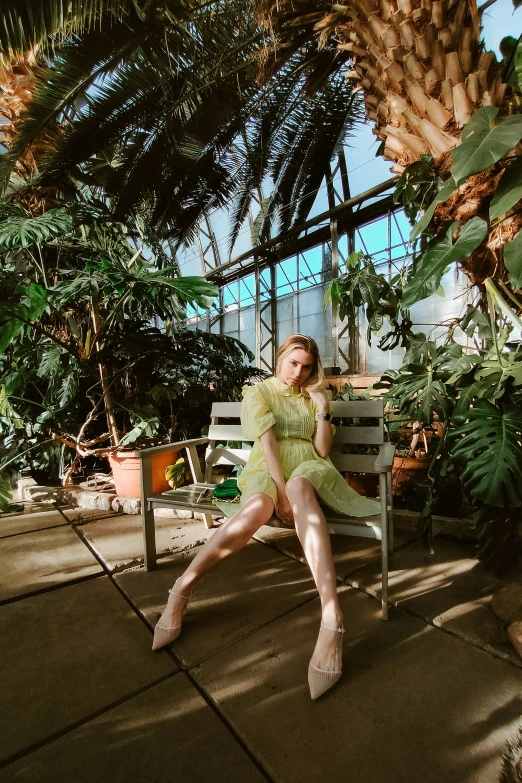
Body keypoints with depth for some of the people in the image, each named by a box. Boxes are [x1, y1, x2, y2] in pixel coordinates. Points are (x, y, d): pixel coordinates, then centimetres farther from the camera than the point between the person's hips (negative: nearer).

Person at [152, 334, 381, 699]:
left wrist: (323, 407, 0)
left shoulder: (312, 397, 20)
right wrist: (281, 491, -19)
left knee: (301, 486, -37)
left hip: (308, 469, 2)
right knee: (258, 508, -37)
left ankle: (332, 617, -44)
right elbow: (267, 442, -7)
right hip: (267, 471, -1)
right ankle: (183, 588, -22)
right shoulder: (257, 393, 9)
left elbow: (322, 450, 10)